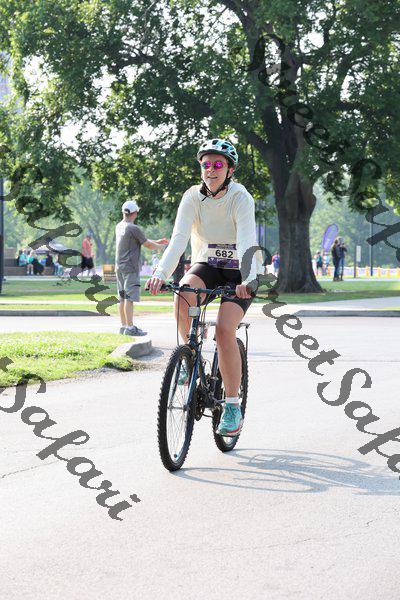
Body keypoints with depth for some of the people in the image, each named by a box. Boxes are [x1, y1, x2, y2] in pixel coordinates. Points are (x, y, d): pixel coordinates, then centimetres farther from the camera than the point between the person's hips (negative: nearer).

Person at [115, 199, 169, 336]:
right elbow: (149, 245, -7)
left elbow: (142, 240, 21)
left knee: (122, 298, 11)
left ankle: (123, 326, 16)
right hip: (130, 268, -9)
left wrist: (158, 241, 23)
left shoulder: (119, 227, 13)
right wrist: (162, 246, 10)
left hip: (119, 267, 9)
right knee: (129, 298, -9)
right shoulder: (133, 228, -15)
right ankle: (130, 327, -12)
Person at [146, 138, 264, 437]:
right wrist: (161, 273, -38)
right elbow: (179, 238, -21)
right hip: (206, 265, 3)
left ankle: (233, 405, -11)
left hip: (238, 270, -3)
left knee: (224, 329, -23)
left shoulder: (240, 197, -18)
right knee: (183, 296, -32)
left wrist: (247, 279, -48)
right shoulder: (193, 197, -10)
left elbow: (246, 241, -31)